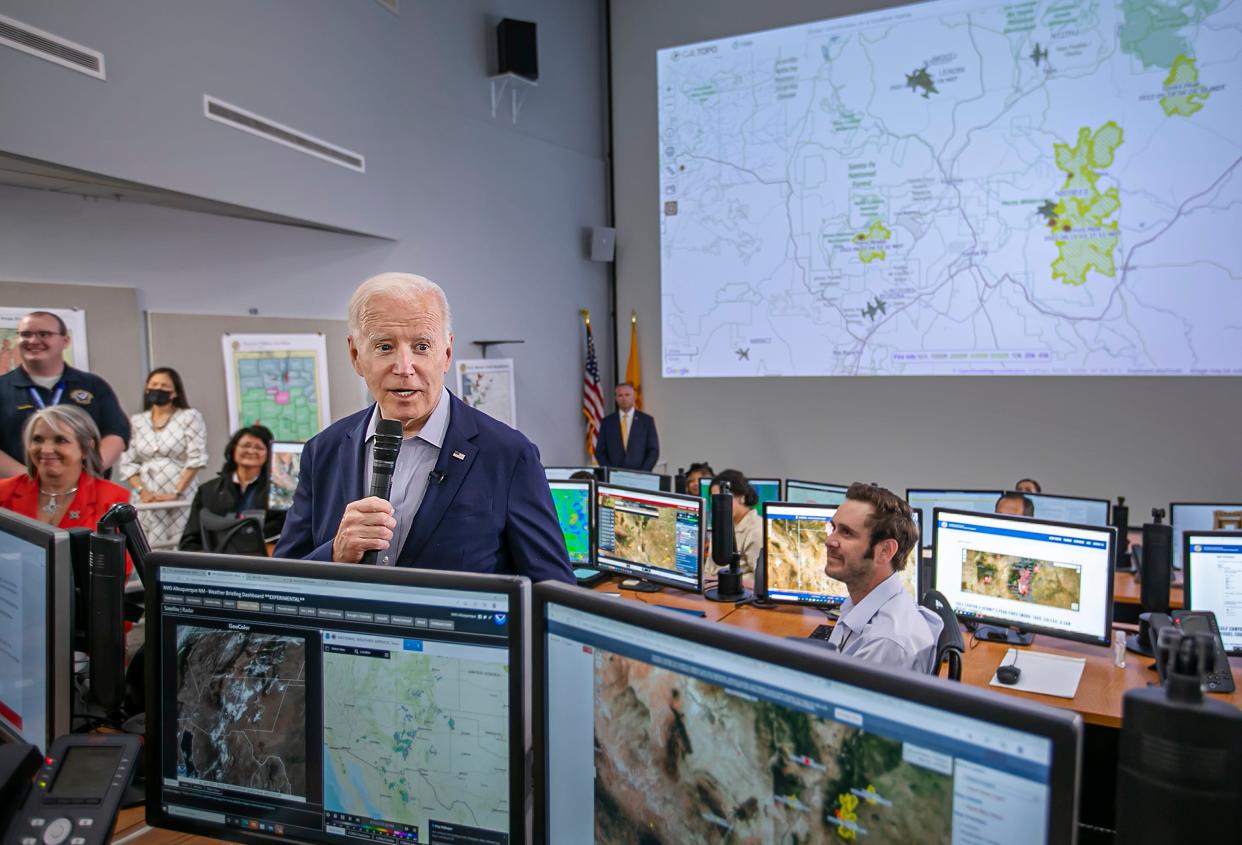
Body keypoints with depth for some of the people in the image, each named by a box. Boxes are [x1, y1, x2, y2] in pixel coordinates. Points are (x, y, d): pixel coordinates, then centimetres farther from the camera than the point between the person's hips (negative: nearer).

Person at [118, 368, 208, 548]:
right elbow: (127, 463, 10)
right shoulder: (136, 422, 13)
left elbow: (196, 459, -6)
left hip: (182, 500, -3)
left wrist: (176, 493, -12)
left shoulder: (190, 417, 1)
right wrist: (142, 492, -5)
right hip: (147, 501, 3)